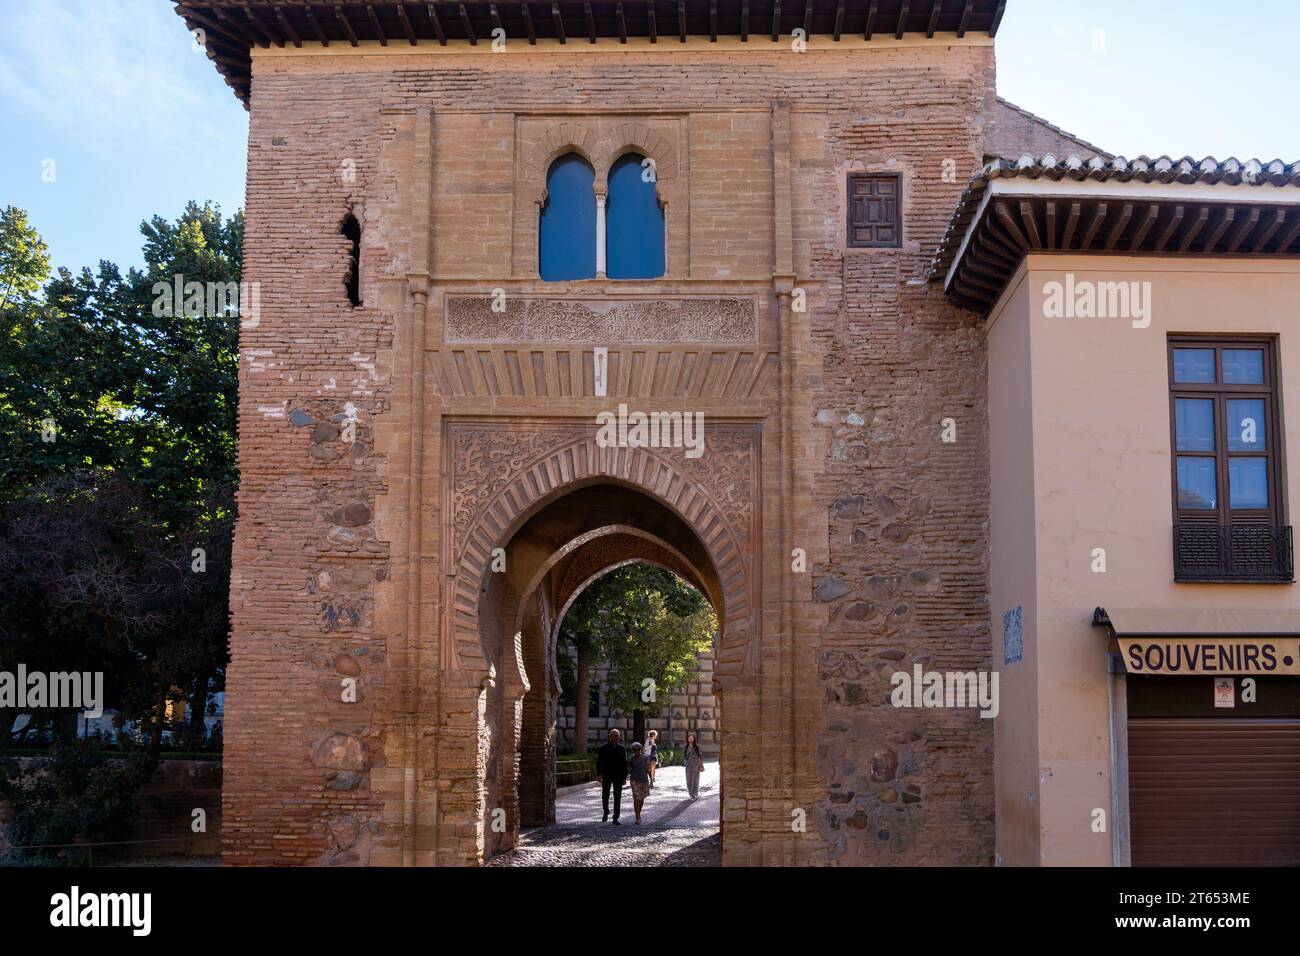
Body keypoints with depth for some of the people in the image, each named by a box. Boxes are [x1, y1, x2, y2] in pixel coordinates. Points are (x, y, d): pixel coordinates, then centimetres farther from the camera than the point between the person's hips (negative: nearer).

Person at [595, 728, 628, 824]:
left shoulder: (622, 748, 5)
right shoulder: (603, 748, -1)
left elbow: (625, 763, 8)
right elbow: (599, 762, -2)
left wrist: (625, 776, 3)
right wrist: (598, 774, -10)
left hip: (618, 776, 1)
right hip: (606, 776, -1)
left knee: (617, 798, -1)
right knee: (605, 796, 6)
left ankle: (615, 819, 2)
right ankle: (606, 812, 34)